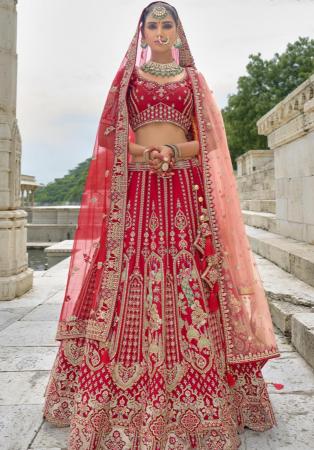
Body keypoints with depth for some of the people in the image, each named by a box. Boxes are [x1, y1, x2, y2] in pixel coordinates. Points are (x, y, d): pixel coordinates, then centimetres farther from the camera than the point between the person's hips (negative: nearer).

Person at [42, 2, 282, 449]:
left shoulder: (193, 79, 18)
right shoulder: (127, 76, 18)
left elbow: (207, 139, 10)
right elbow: (112, 136, 10)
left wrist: (173, 150, -10)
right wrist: (145, 151, -9)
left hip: (184, 188, 0)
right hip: (136, 188, 0)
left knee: (187, 286, -7)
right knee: (128, 286, -6)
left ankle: (195, 396, 7)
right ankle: (119, 400, 7)